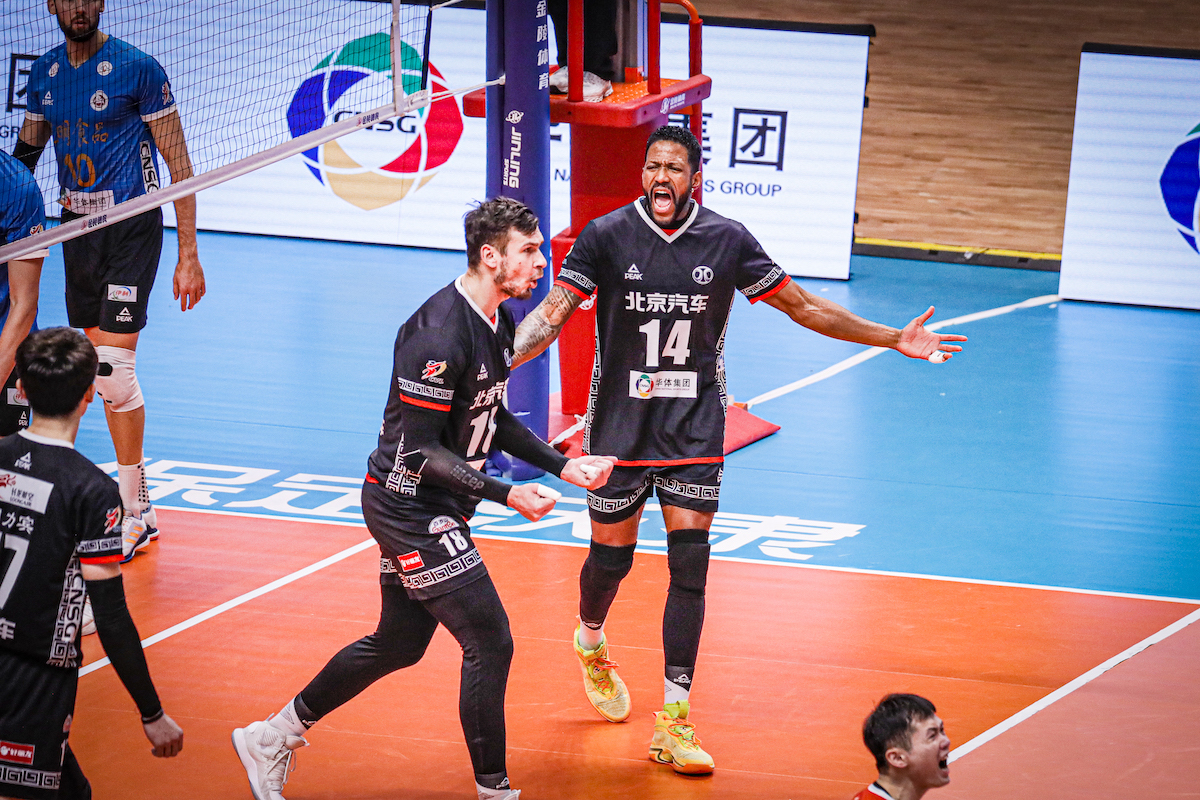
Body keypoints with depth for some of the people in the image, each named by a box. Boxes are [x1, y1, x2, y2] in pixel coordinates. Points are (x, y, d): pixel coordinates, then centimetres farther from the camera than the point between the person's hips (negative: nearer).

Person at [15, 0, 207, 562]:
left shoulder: (138, 69, -10)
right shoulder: (44, 74, 7)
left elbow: (177, 161, -8)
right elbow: (25, 153, 20)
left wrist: (188, 255, -12)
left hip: (131, 226, -6)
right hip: (76, 225, 6)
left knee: (113, 368, -12)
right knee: (99, 364, 6)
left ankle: (133, 514, -1)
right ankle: (139, 507, 16)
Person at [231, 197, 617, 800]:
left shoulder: (498, 323, 5)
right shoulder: (439, 335, -25)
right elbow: (418, 449, -24)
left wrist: (564, 465, 7)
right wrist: (507, 495, -25)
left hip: (430, 510, 10)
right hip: (410, 507, -10)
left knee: (399, 644, 18)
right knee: (490, 643, -8)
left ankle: (273, 737, 30)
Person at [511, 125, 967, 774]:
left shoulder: (726, 240, -3)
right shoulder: (607, 236, -9)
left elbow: (804, 307, 6)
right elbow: (553, 312, -13)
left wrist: (894, 339, 5)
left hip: (694, 428, 1)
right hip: (619, 423, -1)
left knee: (689, 566, -7)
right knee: (611, 558, 7)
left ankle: (673, 723, -3)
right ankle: (591, 642, 44)